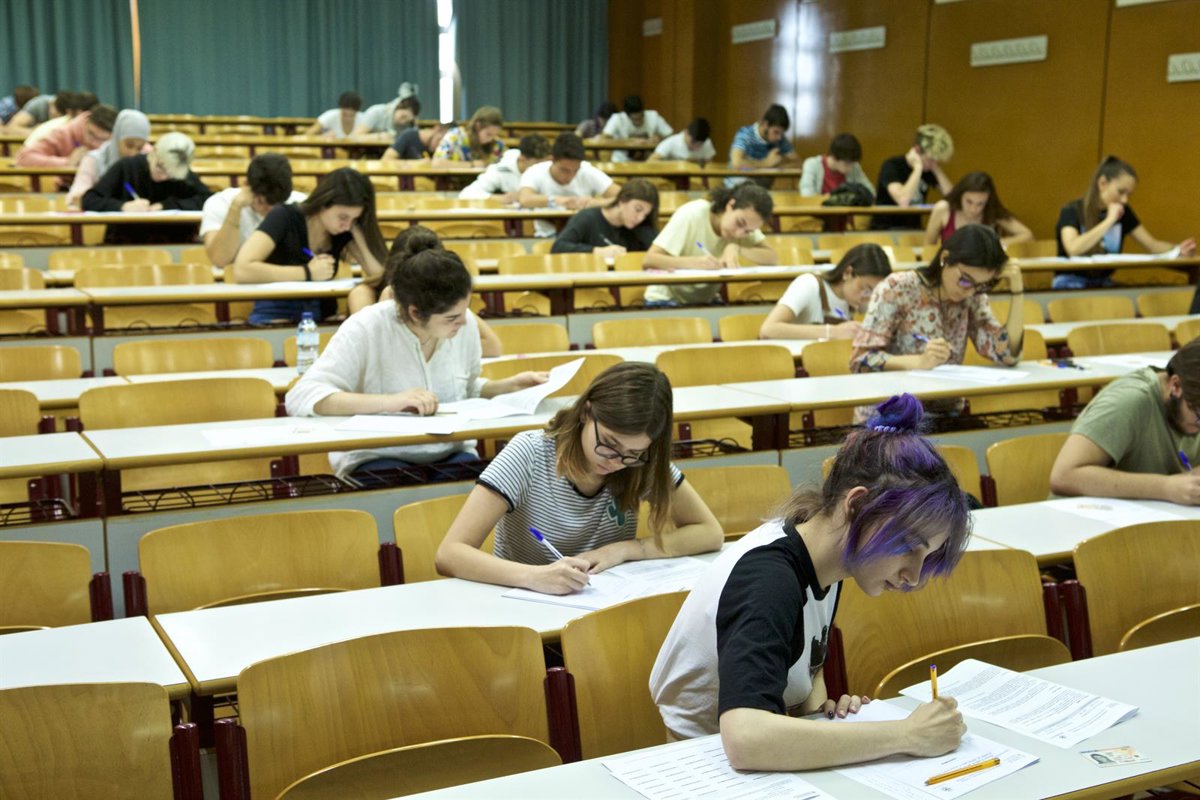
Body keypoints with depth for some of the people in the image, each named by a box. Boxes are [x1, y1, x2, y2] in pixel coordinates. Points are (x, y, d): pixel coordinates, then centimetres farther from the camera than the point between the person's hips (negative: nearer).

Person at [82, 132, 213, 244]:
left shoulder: (183, 175, 1)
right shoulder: (126, 167, -2)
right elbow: (88, 200, -6)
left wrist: (165, 205, -16)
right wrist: (123, 206, -22)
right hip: (122, 244, 0)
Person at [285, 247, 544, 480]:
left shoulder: (465, 324, 0)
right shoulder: (366, 329, -16)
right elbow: (300, 398, -26)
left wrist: (510, 386, 1)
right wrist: (390, 401, -35)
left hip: (452, 455, 5)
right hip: (378, 459, -5)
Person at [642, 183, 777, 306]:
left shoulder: (745, 217, -4)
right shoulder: (691, 215, -18)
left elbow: (771, 258, -12)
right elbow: (649, 260, -24)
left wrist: (737, 249, -26)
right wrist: (695, 262, -37)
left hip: (706, 301, 4)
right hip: (666, 300, -4)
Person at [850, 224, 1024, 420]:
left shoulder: (972, 299, 4)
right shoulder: (897, 289, -10)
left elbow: (1008, 354, -4)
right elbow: (860, 360, -15)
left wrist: (1017, 289, -8)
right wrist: (919, 361, -28)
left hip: (944, 414, 5)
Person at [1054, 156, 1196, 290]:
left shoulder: (1123, 212, 8)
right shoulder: (1072, 212, -9)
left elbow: (1152, 244, 9)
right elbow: (1073, 249, -27)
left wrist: (1178, 250, -12)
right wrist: (1109, 220, -22)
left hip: (1104, 284, 5)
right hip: (1071, 285, -5)